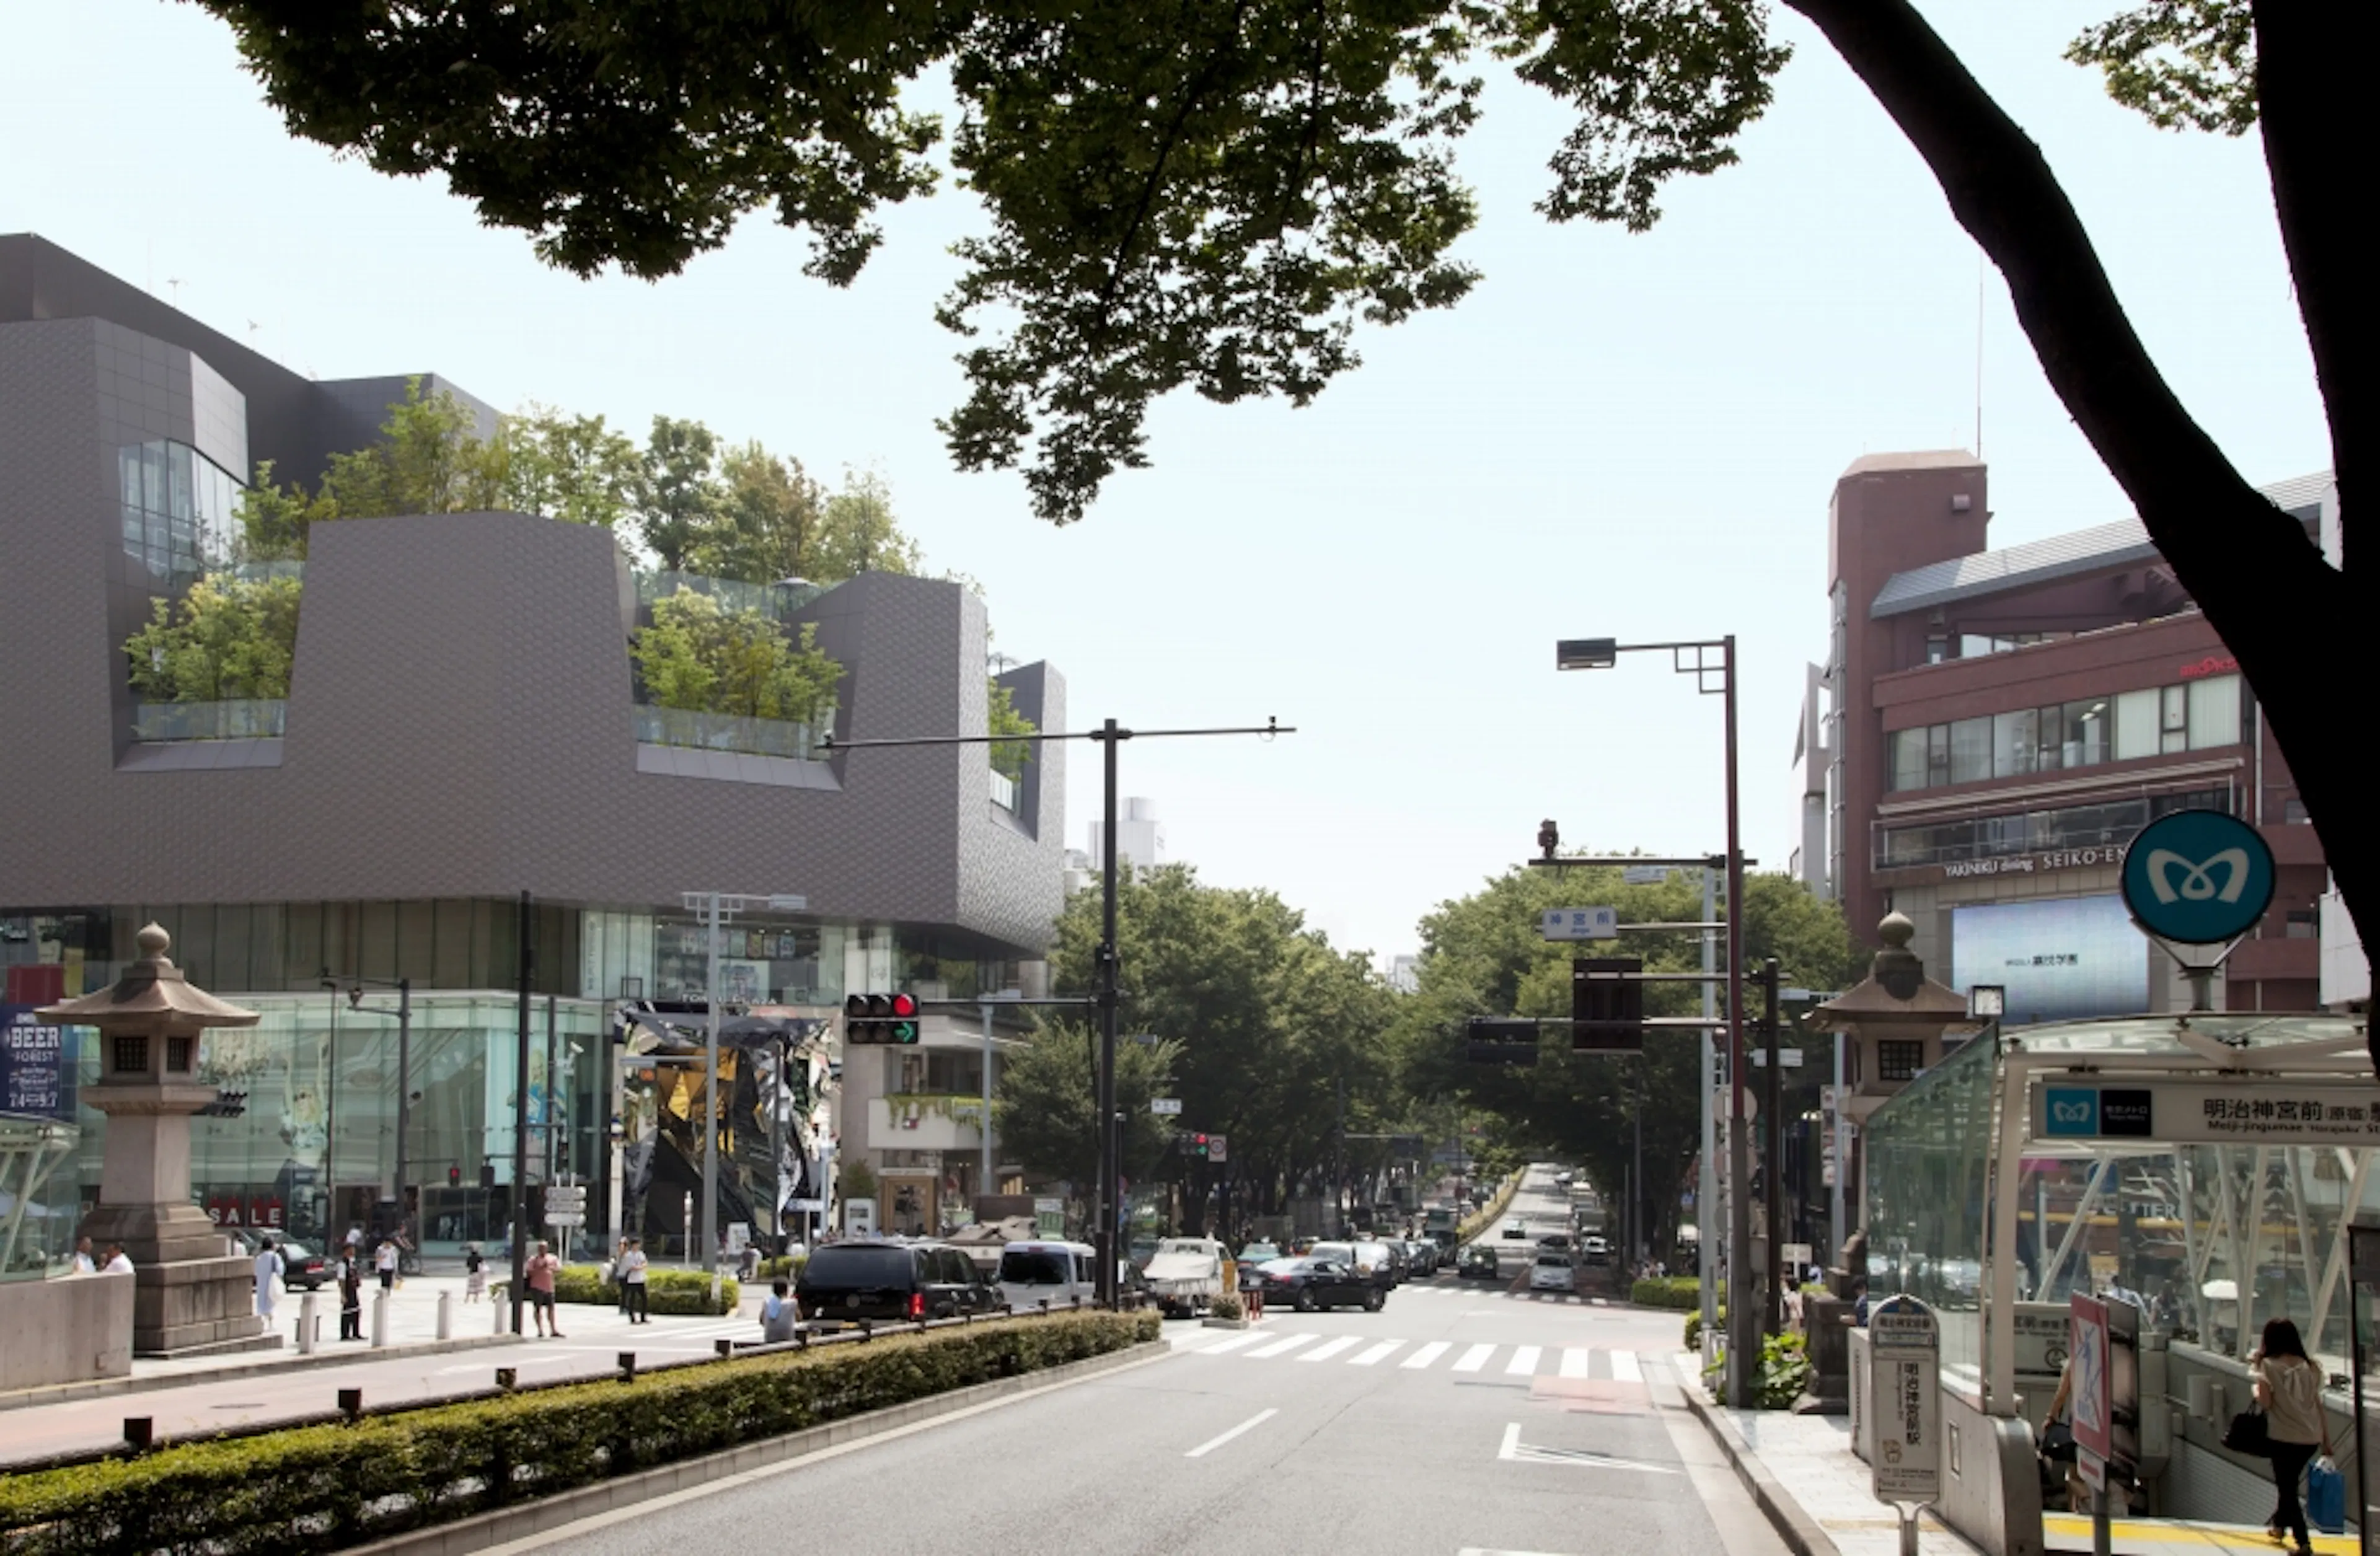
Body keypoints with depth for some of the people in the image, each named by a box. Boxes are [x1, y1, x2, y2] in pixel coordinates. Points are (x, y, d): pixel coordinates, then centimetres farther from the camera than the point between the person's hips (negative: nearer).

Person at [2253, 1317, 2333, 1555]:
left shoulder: (2269, 1366, -10)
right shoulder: (2309, 1366, 4)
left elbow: (2265, 1402, -15)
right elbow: (2318, 1405, 6)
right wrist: (2326, 1440, 12)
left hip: (2283, 1437, -5)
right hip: (2310, 1438, 5)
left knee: (2287, 1486, 4)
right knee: (2288, 1480, 26)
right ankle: (2279, 1523, 42)